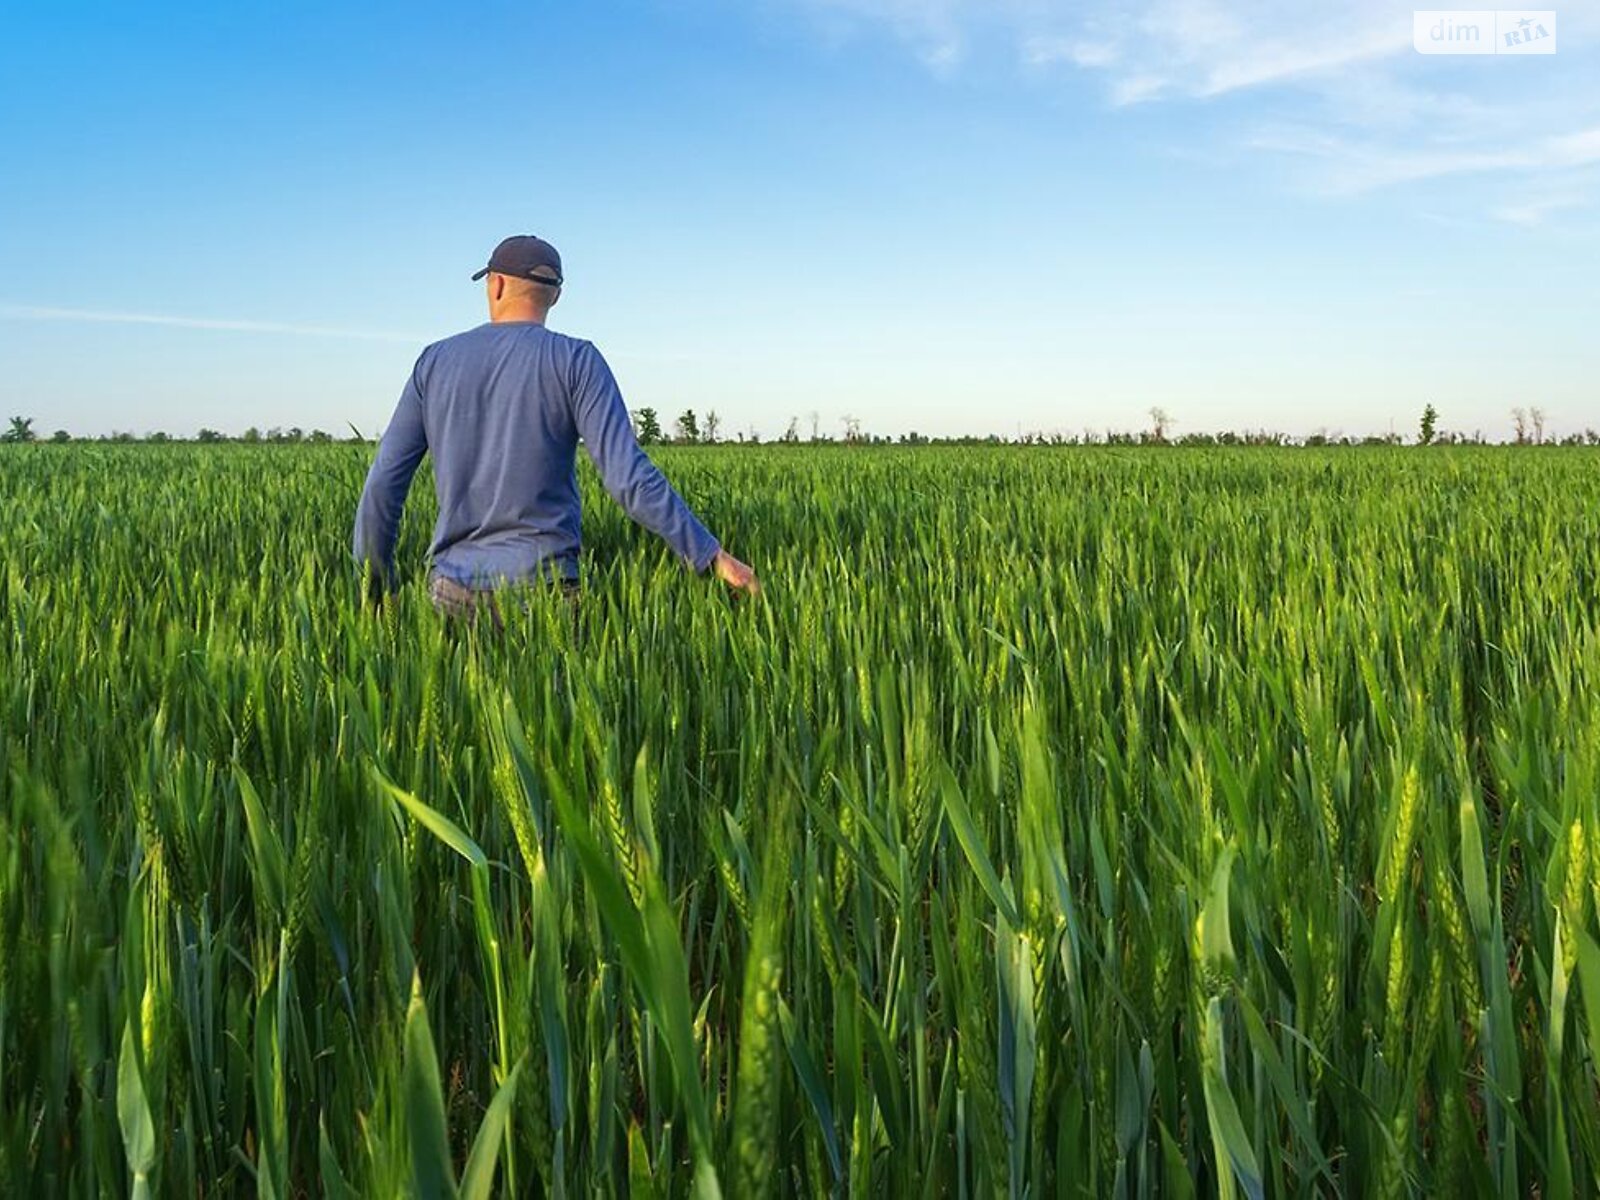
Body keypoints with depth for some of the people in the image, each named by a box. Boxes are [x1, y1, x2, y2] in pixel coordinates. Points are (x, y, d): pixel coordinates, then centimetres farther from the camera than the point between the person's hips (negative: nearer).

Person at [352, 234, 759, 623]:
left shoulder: (435, 361, 9)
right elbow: (628, 476, -13)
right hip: (539, 584, -3)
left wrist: (374, 589, 18)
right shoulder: (575, 361, -2)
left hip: (452, 586, 3)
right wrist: (712, 556, -8)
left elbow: (383, 482, 8)